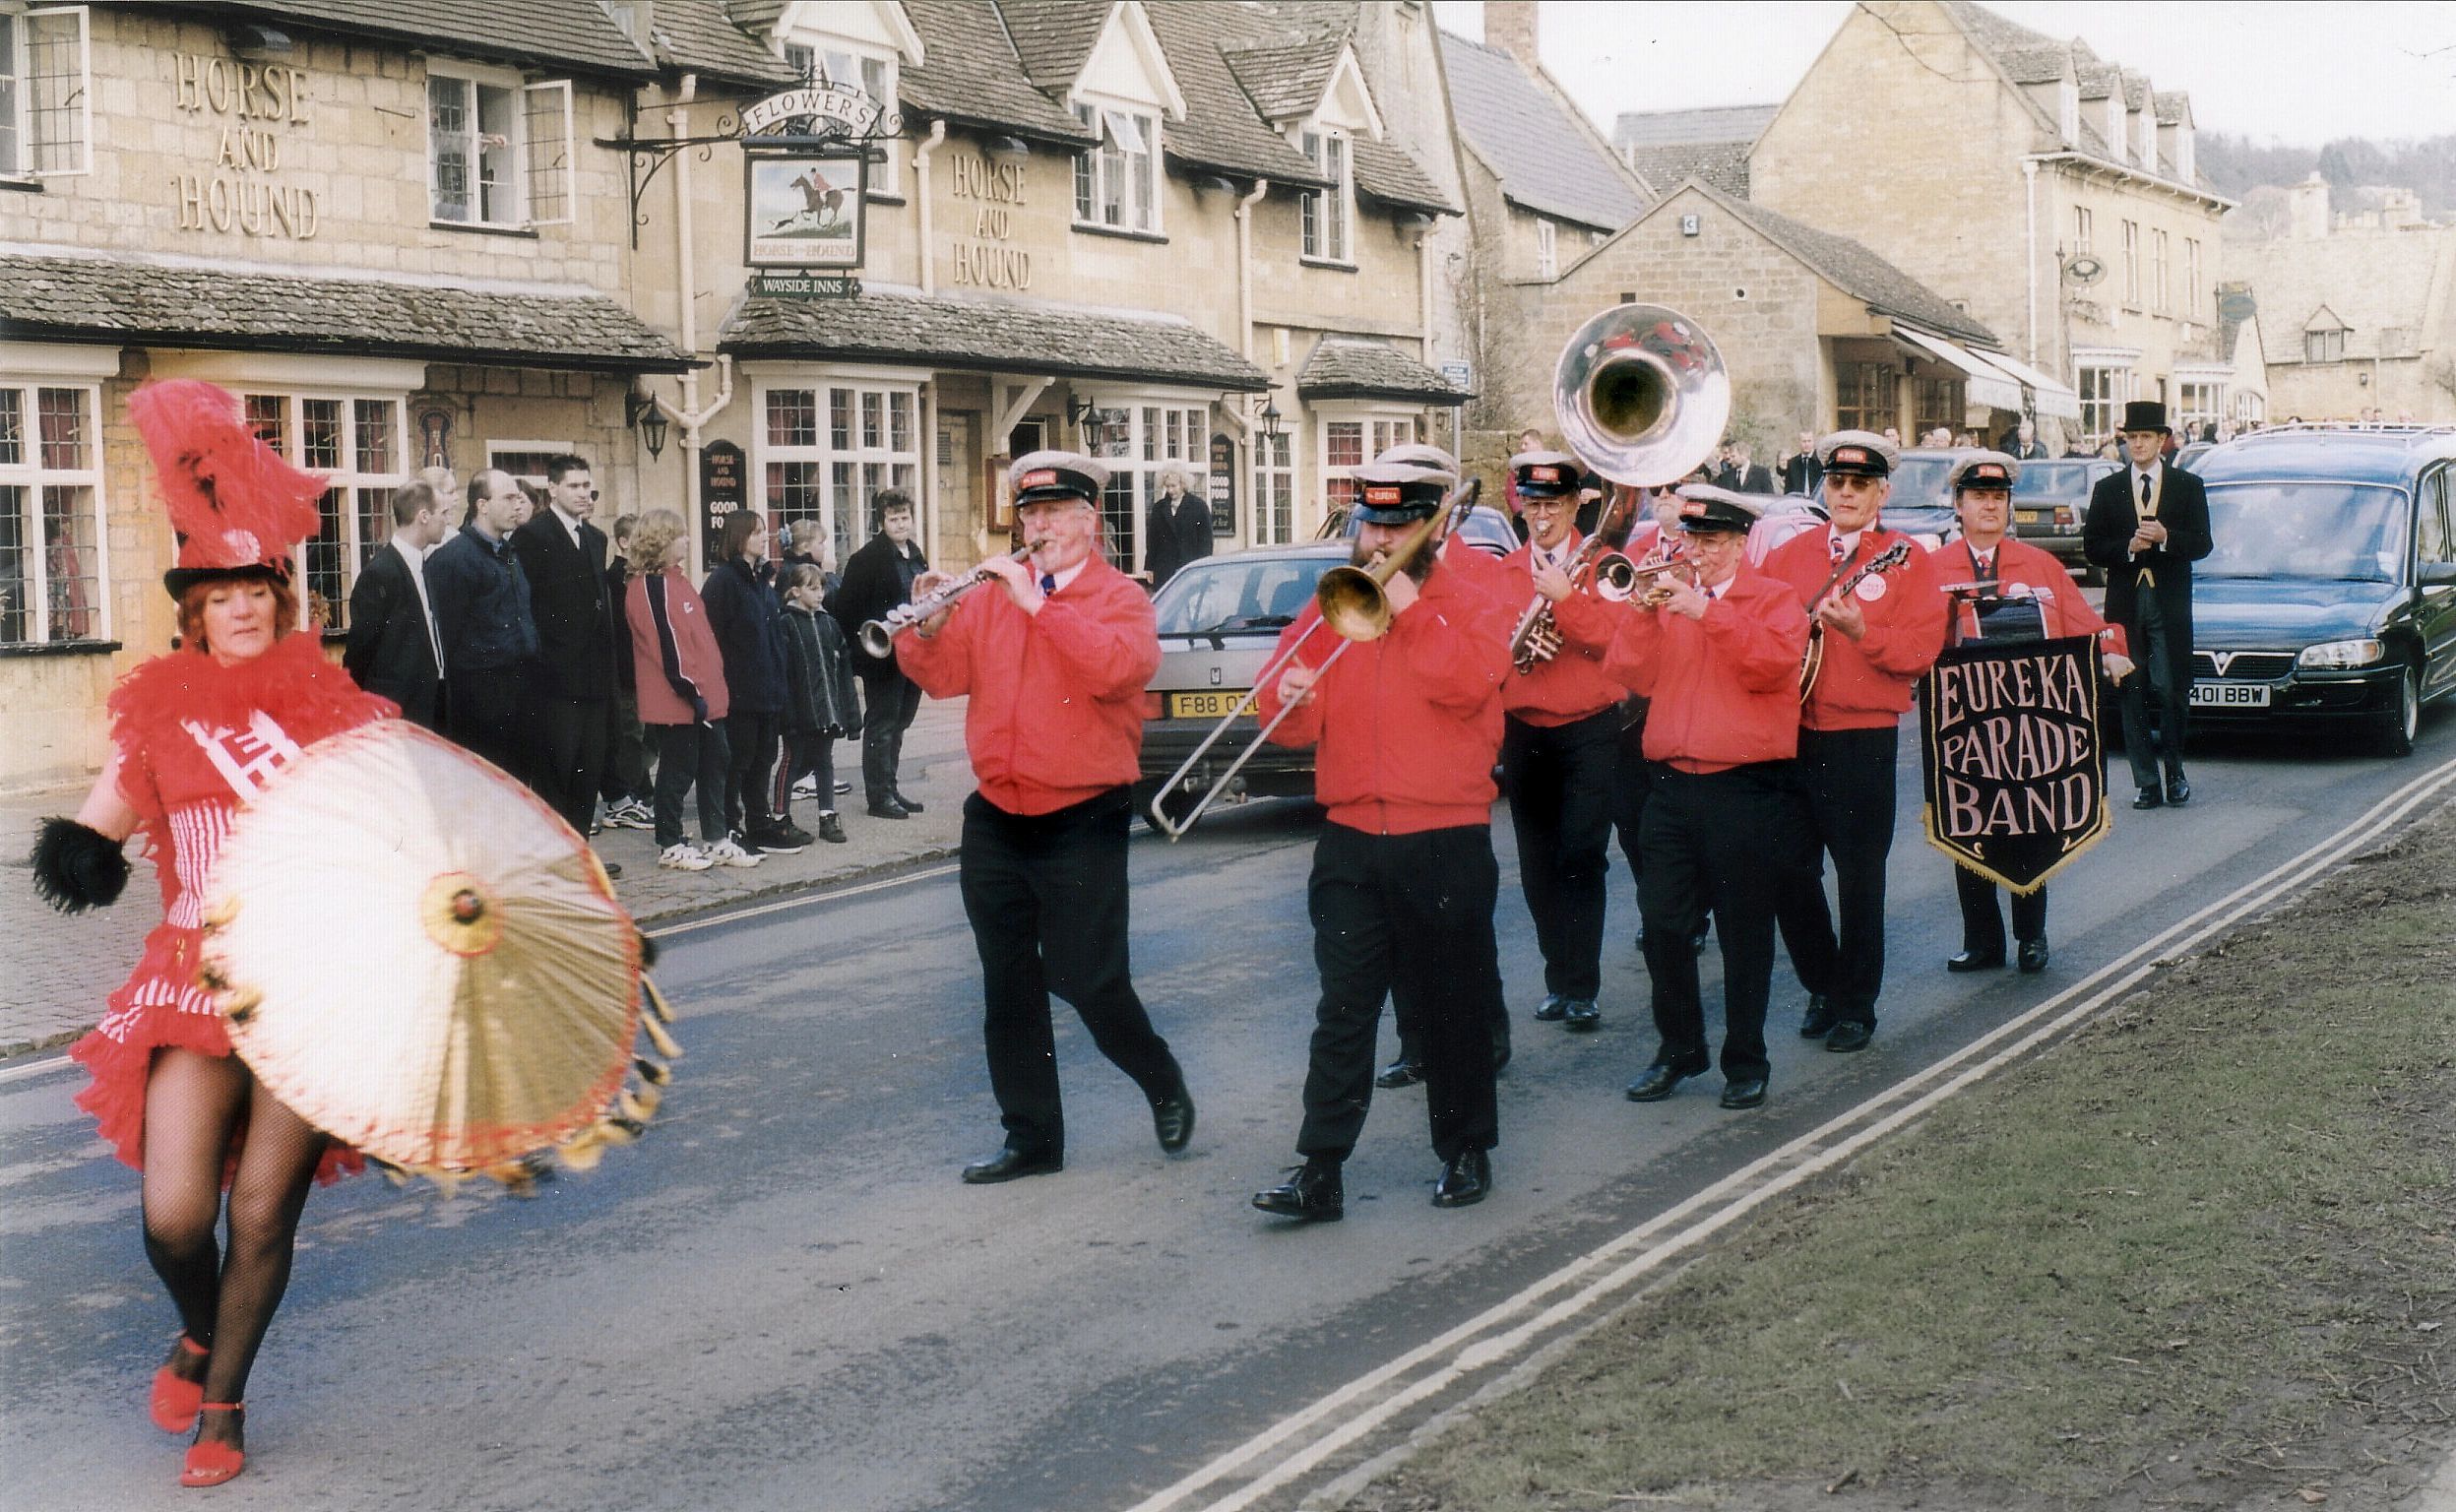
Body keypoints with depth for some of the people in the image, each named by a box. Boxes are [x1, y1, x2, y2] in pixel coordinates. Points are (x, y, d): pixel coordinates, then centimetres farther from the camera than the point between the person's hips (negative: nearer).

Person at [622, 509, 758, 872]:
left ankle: (717, 841, 20)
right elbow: (666, 644, -19)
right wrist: (689, 691, -20)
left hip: (706, 698, 10)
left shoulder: (676, 581, 17)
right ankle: (670, 847, 8)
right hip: (677, 703, -10)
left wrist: (715, 688, 18)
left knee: (714, 767, 13)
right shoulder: (649, 587, -14)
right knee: (678, 773, -1)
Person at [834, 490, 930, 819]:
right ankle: (879, 795, 2)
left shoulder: (915, 556, 14)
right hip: (883, 658, -8)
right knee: (881, 725, -2)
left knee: (897, 724, 14)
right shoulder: (867, 558, -10)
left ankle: (889, 789, 22)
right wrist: (862, 649, -14)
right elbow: (847, 608, -12)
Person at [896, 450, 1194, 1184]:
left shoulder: (1119, 597, -3)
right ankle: (1032, 1137, 18)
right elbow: (945, 676, 4)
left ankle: (1164, 1086, 20)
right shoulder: (993, 594, 10)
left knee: (1087, 981, -7)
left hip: (1082, 825, -5)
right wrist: (928, 629, -16)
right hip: (995, 822, 5)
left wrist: (1037, 603, -25)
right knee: (1008, 986, 8)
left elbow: (1121, 666, -24)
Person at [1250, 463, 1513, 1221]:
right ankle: (1320, 1169, -2)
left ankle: (1465, 1151, 22)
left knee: (1451, 1003, 8)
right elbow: (1292, 724, 7)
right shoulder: (1331, 605, 11)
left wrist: (1409, 609, -14)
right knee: (1342, 1008, 0)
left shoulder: (1468, 604, 2)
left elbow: (1468, 683, -17)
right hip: (1350, 839, 3)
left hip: (1445, 838, -3)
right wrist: (1290, 699, -15)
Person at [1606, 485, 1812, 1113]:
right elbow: (1636, 676, 1)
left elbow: (1772, 666, -16)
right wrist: (1642, 611, -12)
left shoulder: (1776, 599, 2)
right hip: (1672, 784, 4)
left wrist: (1709, 613, -22)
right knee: (1662, 923, 3)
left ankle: (1746, 1063, 13)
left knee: (1745, 932, 3)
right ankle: (1679, 1048, 19)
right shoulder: (1670, 597, 12)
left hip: (1747, 788, -4)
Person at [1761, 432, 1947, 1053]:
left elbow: (1922, 650, -9)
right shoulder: (1788, 554, 12)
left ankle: (1856, 1006, 12)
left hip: (1863, 738, -4)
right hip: (1789, 732, 4)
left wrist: (1860, 630, -23)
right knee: (1788, 872, 7)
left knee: (1859, 879, 1)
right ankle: (1822, 987, 25)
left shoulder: (1907, 559, -1)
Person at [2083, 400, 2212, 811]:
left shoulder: (2188, 486, 7)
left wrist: (2165, 538, -17)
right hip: (2125, 603, 2)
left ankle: (2174, 770, 16)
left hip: (2171, 604, -2)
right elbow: (2092, 546, 6)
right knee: (2132, 695, 0)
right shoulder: (2107, 489, 11)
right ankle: (2147, 783, 4)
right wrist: (2128, 547, -12)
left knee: (2172, 690, -4)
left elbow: (2202, 544, 1)